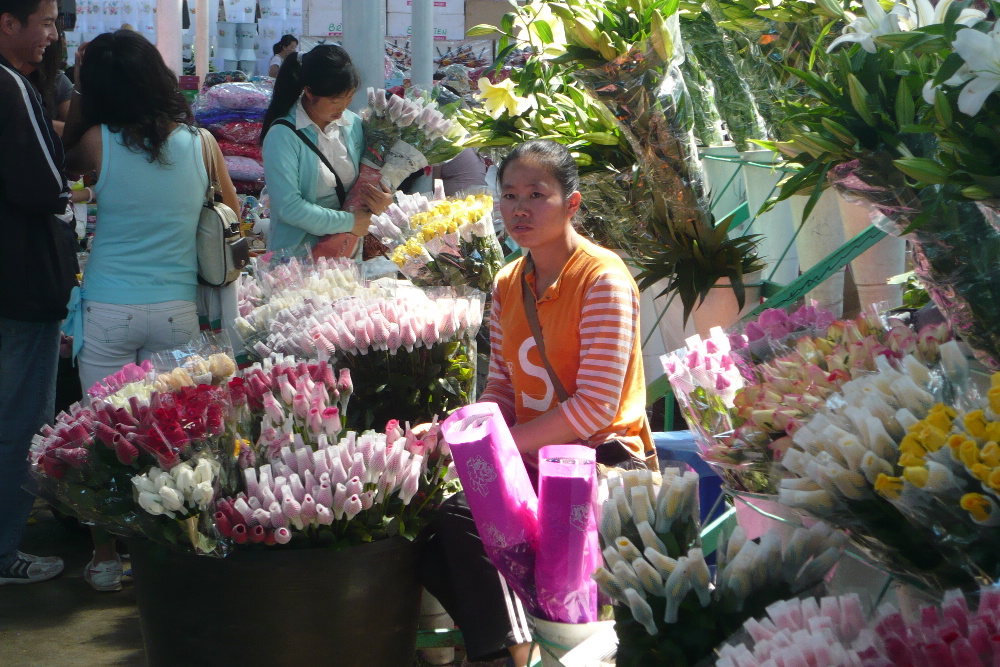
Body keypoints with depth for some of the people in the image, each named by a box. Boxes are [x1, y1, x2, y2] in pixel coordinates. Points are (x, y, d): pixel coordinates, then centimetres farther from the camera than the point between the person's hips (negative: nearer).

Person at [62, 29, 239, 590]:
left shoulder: (97, 142, -7)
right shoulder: (200, 142, -1)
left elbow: (64, 168, 15)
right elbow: (233, 215, 11)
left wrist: (78, 96, 16)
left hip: (107, 310, -1)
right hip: (178, 308, 1)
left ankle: (108, 558, 14)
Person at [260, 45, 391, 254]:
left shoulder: (353, 124, 9)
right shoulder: (282, 136, -10)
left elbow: (367, 180, 19)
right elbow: (288, 207, -16)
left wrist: (381, 199, -5)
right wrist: (349, 222, -14)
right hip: (298, 253, -4)